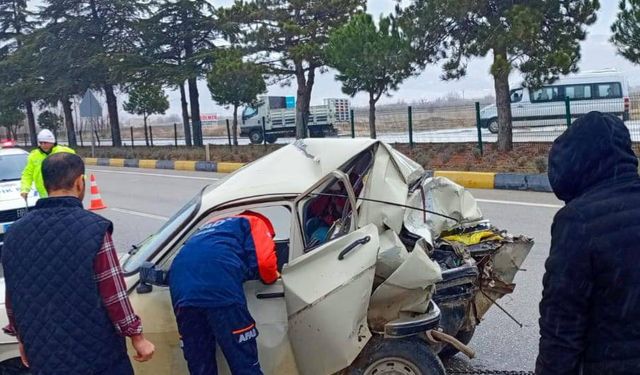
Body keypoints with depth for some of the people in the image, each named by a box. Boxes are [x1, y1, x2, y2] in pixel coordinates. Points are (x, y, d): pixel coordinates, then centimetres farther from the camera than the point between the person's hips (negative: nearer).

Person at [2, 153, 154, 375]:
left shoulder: (15, 233, 1)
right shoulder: (93, 228, -17)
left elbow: (13, 299, 9)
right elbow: (114, 295, -15)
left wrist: (24, 339, 23)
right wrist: (137, 336, -4)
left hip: (43, 357, 5)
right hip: (97, 355, -5)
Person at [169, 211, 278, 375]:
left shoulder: (211, 227, 41)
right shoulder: (254, 223, 22)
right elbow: (264, 261, 4)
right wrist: (272, 277, 26)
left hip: (182, 288, 6)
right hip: (219, 288, -6)